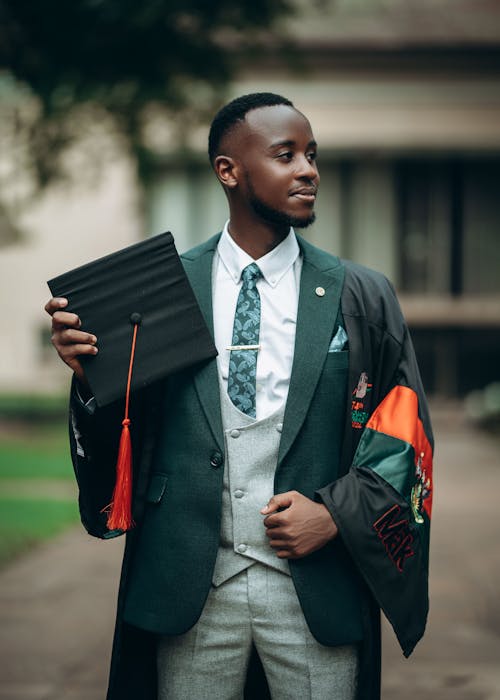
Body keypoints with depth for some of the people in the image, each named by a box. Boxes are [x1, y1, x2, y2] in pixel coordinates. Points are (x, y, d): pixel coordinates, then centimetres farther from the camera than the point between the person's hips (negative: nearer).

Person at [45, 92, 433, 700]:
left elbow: (403, 438, 5)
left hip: (317, 588, 0)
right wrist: (88, 372, -13)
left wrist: (336, 514, -8)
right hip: (191, 586, 0)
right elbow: (124, 432, 5)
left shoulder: (362, 297, 3)